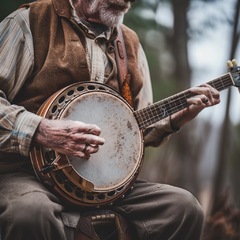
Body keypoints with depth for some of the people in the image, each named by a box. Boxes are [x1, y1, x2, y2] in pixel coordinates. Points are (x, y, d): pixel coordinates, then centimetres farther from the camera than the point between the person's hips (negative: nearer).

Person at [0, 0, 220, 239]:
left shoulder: (130, 43, 18)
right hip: (30, 170, -6)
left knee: (185, 206, -13)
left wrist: (178, 118, 4)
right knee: (31, 212, -41)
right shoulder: (30, 20, -1)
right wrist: (41, 130, -25)